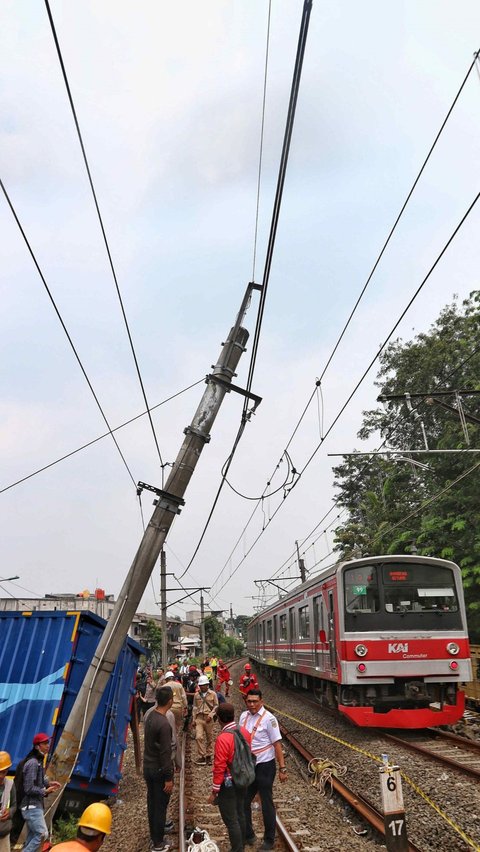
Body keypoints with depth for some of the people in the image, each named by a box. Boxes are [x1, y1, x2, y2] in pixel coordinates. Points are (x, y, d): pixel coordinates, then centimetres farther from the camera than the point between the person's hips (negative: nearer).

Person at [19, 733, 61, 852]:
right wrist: (45, 791, -16)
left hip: (35, 806, 10)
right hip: (31, 806, -10)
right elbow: (29, 788, -22)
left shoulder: (39, 761, 13)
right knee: (42, 834, -13)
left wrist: (49, 783, 8)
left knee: (31, 837, 13)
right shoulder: (33, 763, -19)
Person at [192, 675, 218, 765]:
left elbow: (216, 706, 3)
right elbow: (195, 707, 13)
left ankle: (208, 756, 20)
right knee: (199, 737, -12)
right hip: (199, 718, 1)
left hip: (208, 718, -1)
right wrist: (193, 719, 9)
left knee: (209, 738, 7)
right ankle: (201, 756, -5)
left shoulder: (213, 694, 1)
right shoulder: (196, 695, 9)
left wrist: (211, 715, -11)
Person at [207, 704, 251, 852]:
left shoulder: (223, 738, -27)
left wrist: (214, 791, -13)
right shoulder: (245, 732, -6)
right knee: (240, 815, 22)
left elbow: (219, 767, -23)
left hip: (228, 784, -7)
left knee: (231, 820, 6)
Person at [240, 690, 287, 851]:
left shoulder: (268, 718, -18)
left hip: (264, 766, -6)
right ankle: (248, 835, 34)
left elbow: (277, 744, -15)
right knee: (244, 801, 15)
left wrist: (282, 769, -16)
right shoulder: (244, 716, 0)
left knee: (266, 804, 8)